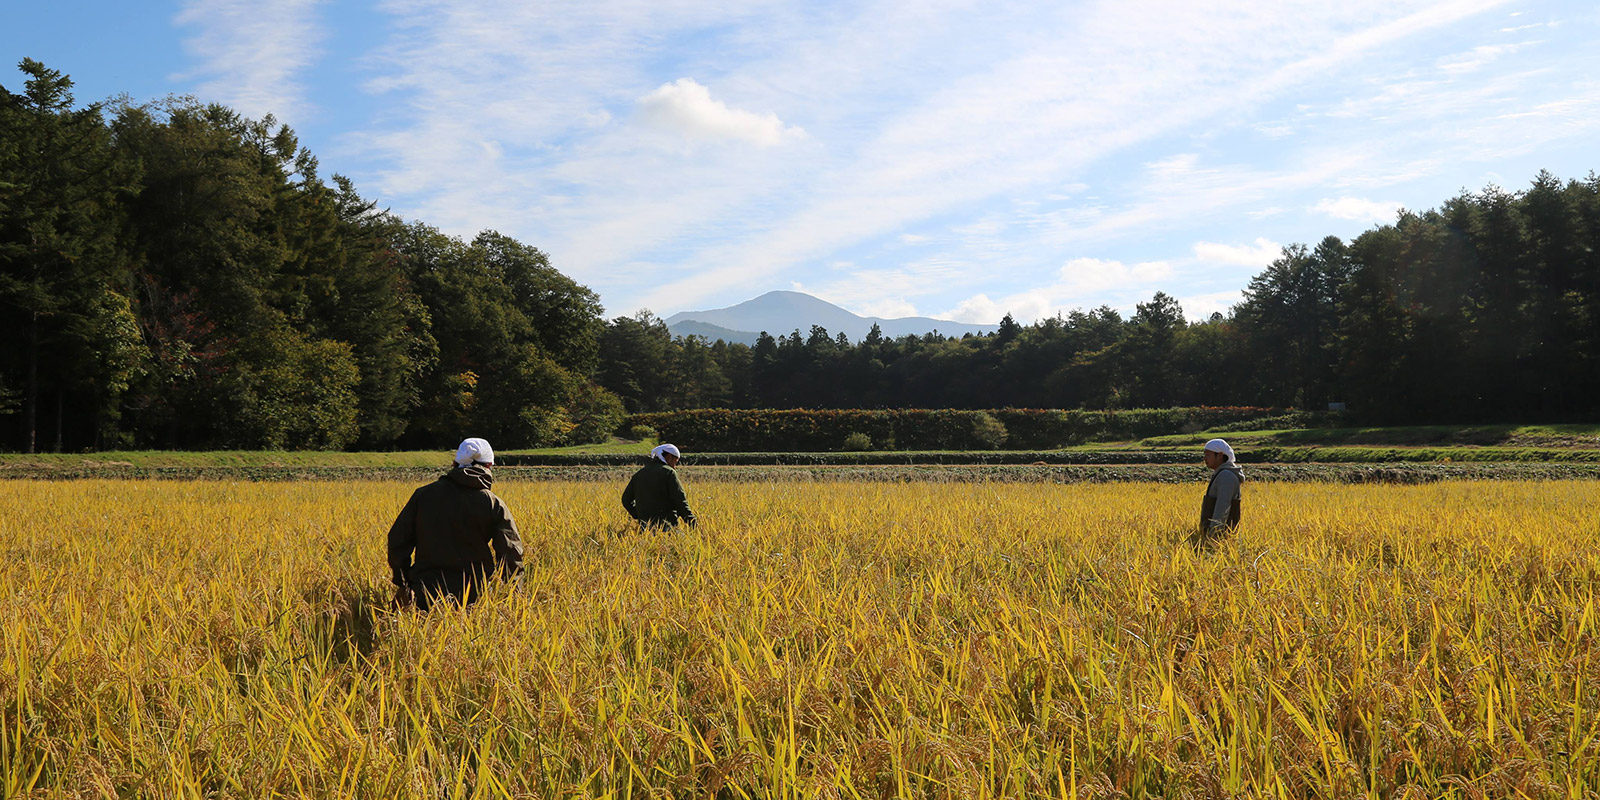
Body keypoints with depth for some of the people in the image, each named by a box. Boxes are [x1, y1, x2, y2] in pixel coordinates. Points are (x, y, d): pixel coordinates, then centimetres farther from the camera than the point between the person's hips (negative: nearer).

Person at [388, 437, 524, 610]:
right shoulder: (495, 505, 1)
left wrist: (402, 583, 19)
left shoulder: (424, 494, 7)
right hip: (472, 594, -2)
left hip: (425, 595, 2)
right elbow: (511, 555, -3)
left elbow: (397, 539, 10)